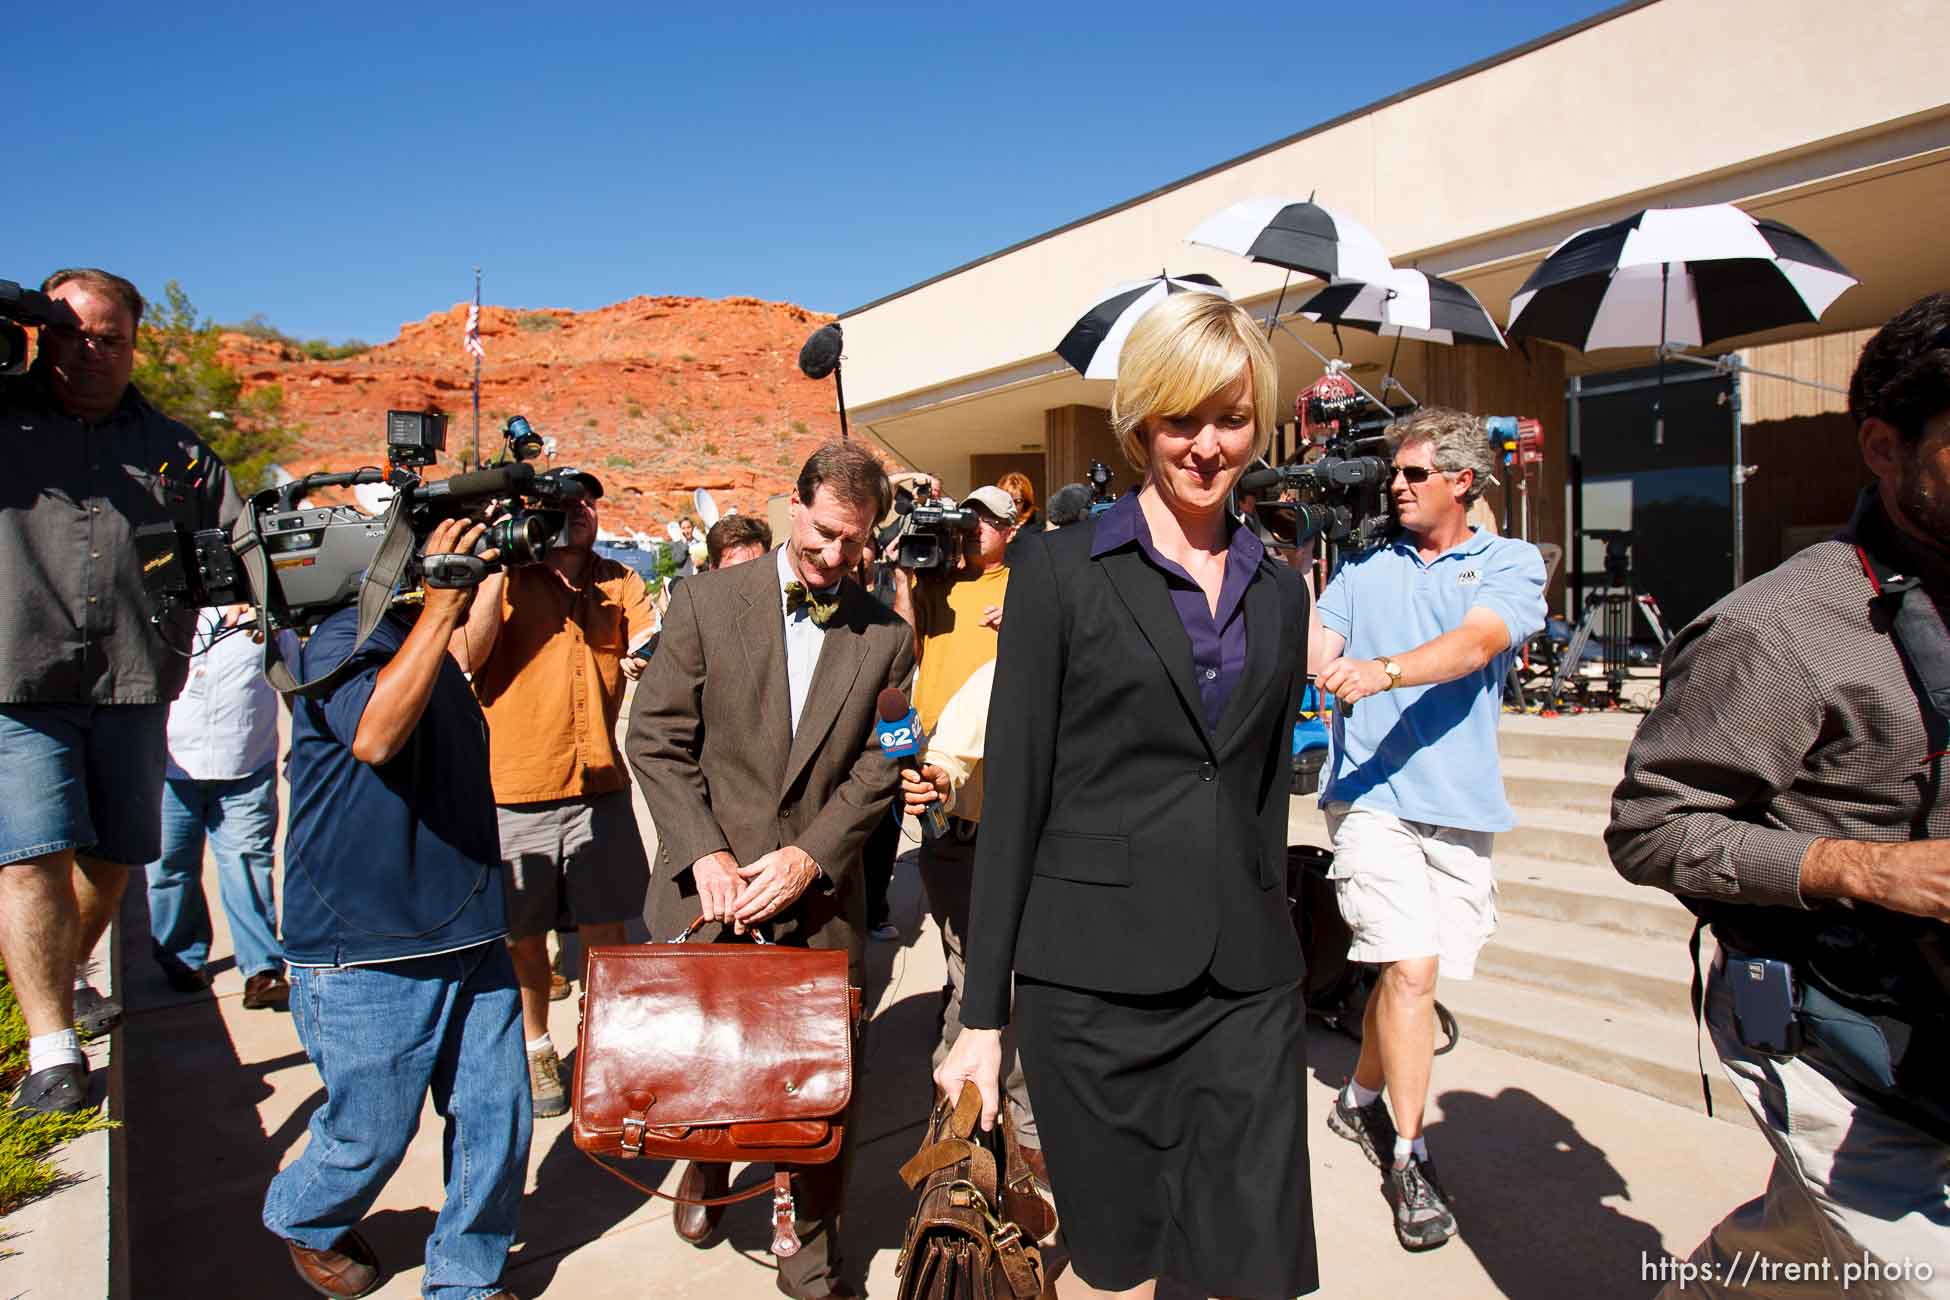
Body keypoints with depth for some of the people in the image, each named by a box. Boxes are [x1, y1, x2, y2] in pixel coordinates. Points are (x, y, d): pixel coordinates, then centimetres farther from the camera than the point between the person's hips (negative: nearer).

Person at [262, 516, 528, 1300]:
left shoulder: (435, 655, 15)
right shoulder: (345, 641, -12)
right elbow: (375, 734, -35)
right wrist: (438, 610, -33)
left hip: (469, 941, 8)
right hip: (368, 960, -7)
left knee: (497, 1125, 8)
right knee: (369, 1138, 11)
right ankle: (304, 1222, 43)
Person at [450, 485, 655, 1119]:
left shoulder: (620, 583, 9)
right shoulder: (502, 578, 0)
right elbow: (466, 656, -14)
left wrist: (646, 658, -28)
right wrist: (498, 567, -17)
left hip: (598, 784, 2)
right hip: (511, 790, -2)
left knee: (606, 930, 8)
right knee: (522, 935, 11)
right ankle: (536, 1049, 33)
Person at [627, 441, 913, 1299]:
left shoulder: (885, 635, 1)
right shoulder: (706, 601, -2)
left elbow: (878, 770, 0)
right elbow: (656, 741, -4)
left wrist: (809, 856, -12)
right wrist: (704, 853, -13)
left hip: (821, 902, 0)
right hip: (709, 890, 0)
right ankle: (708, 1165, 50)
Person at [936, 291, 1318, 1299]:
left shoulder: (1279, 593, 11)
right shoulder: (1062, 570, -3)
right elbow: (1013, 793, -5)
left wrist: (1269, 945, 18)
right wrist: (982, 1017, -5)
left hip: (1246, 977, 4)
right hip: (1094, 976, -3)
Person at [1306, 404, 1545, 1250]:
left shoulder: (1511, 563, 5)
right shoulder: (1363, 565, 11)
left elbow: (1476, 643, -17)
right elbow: (1314, 658, 2)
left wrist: (1384, 670, -32)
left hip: (1461, 804, 1)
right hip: (1371, 793, -1)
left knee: (1408, 969, 11)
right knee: (1410, 967, -12)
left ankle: (1361, 1099, 35)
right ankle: (1408, 1159, 2)